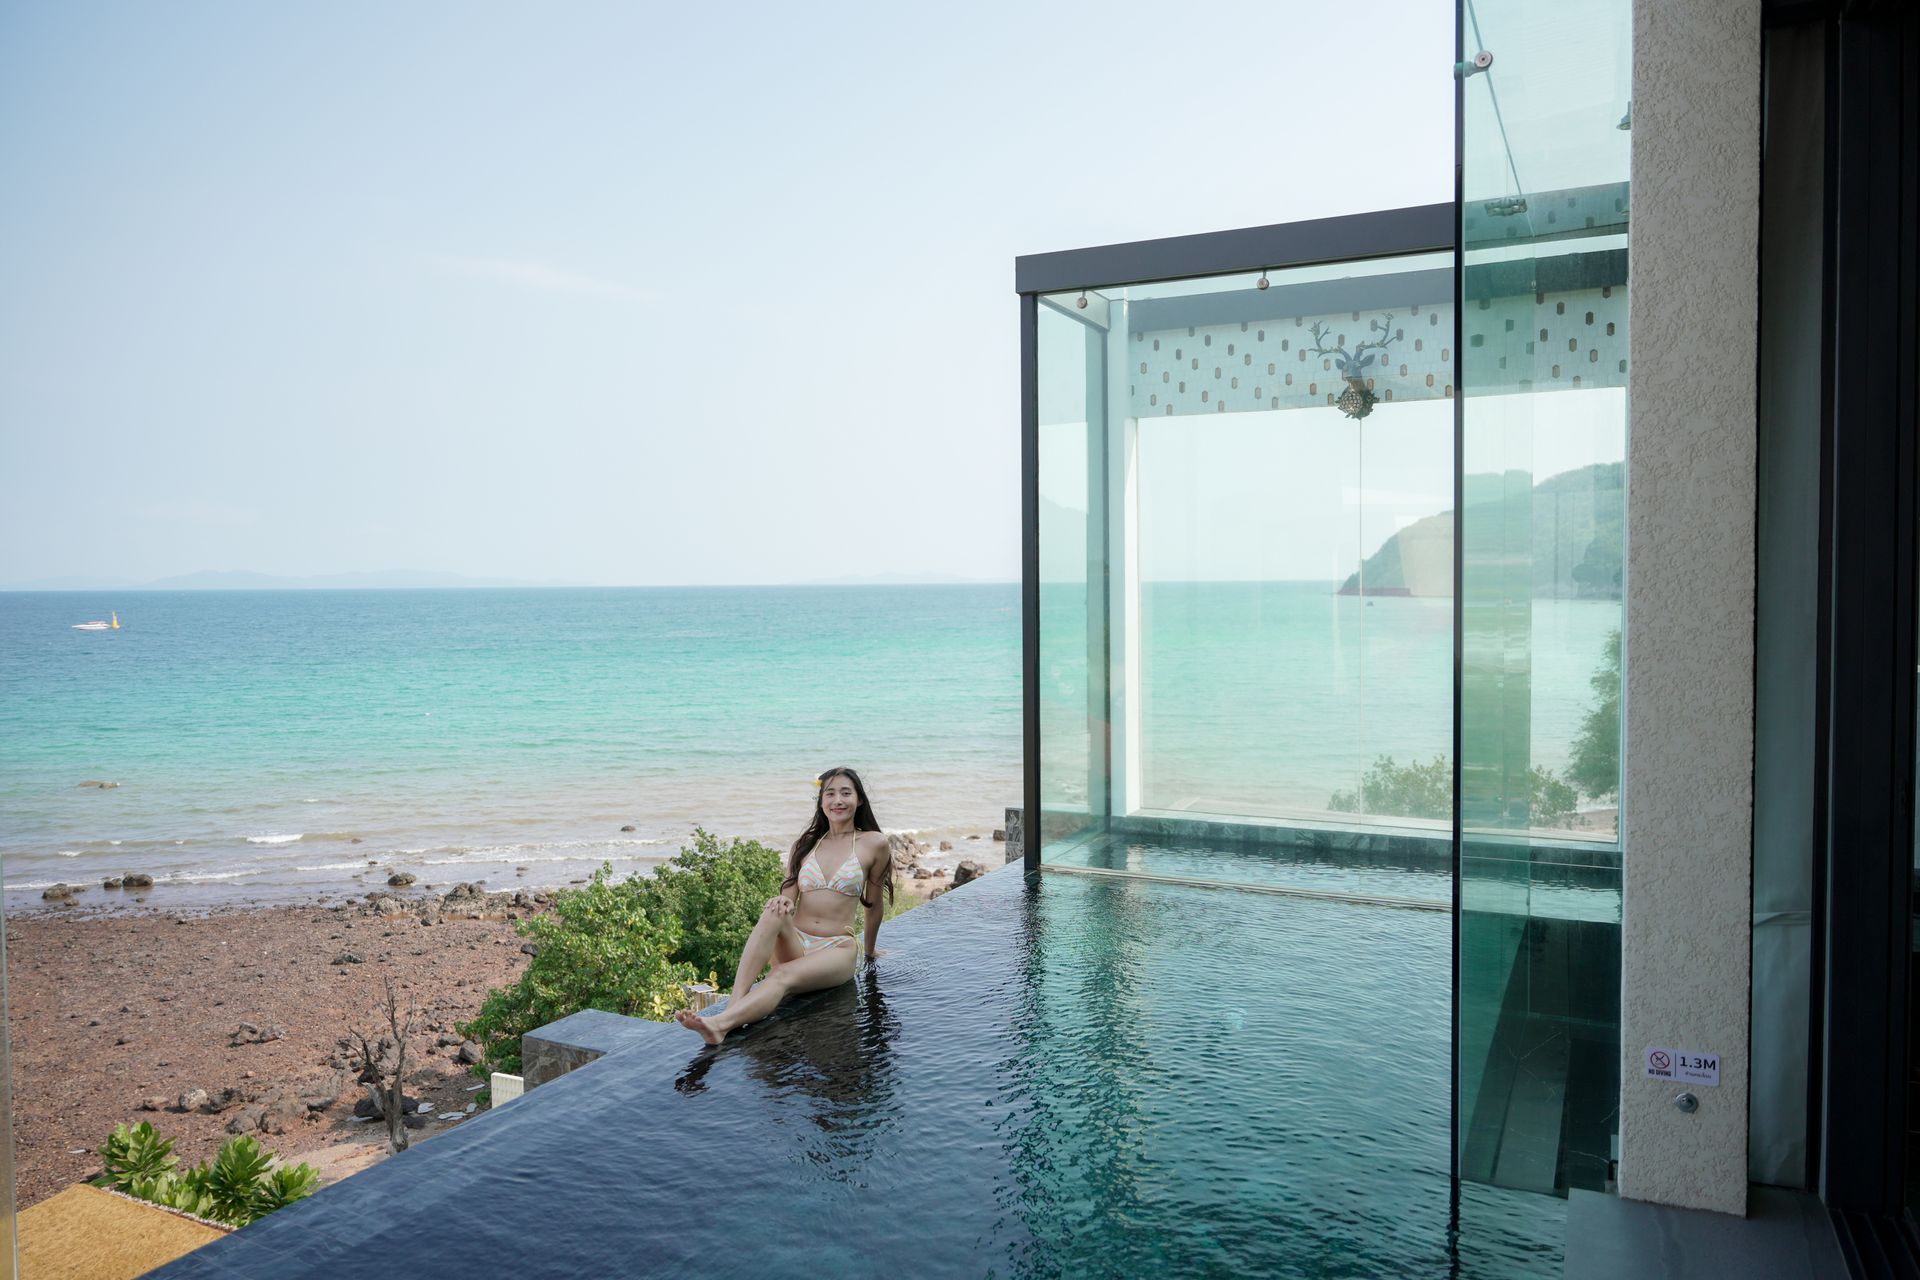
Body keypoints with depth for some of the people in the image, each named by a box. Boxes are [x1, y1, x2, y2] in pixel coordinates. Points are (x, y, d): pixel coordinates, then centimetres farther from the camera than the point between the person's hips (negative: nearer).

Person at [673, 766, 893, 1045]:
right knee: (774, 914, -32)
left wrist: (870, 951, 20)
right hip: (794, 943, 3)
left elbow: (874, 905, 10)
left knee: (783, 976, -35)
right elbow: (789, 896, 4)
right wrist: (782, 903, -20)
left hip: (837, 949, -3)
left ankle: (720, 1024, -57)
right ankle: (733, 1007, -47)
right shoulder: (804, 844, 13)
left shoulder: (874, 843, 1)